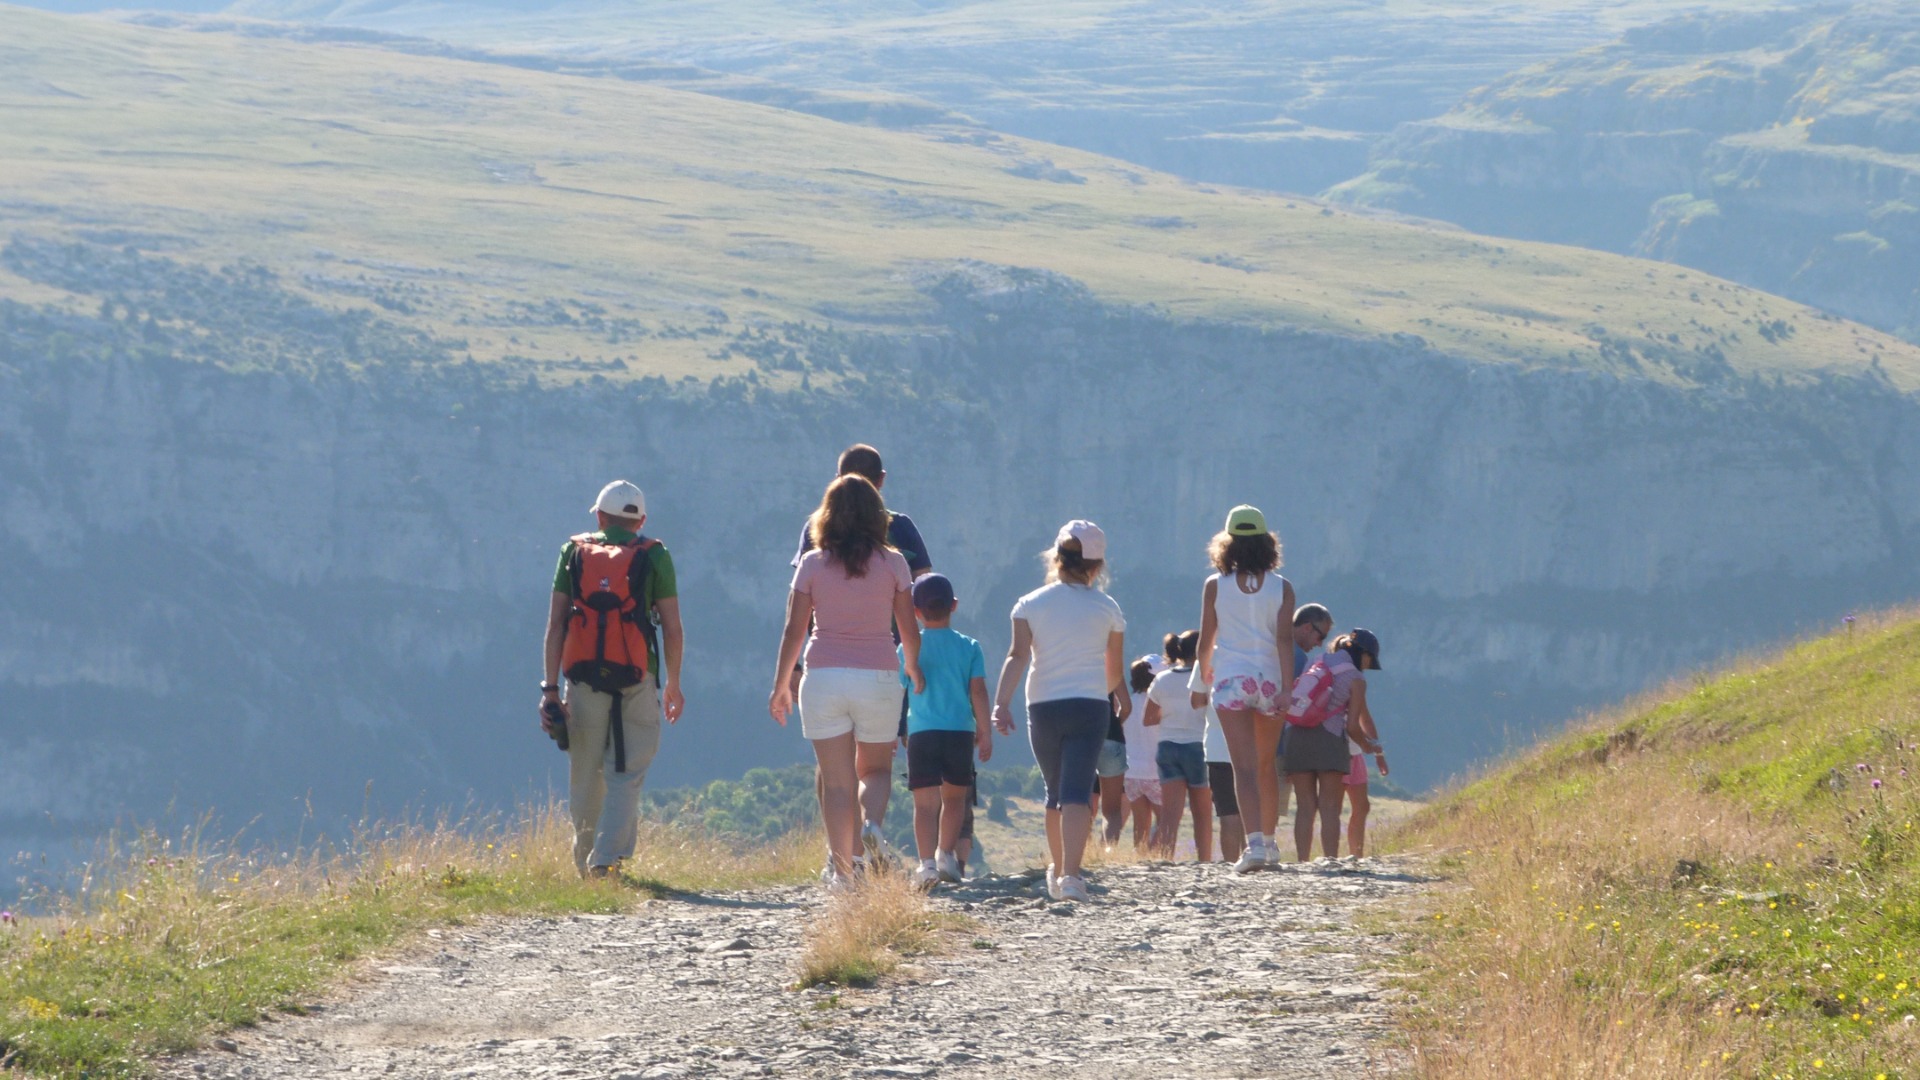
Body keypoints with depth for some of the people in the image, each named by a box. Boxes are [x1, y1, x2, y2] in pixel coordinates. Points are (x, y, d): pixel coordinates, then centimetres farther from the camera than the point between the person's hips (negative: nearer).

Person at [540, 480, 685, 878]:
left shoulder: (574, 553, 9)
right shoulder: (654, 557, 4)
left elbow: (555, 625, 3)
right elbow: (672, 627, 3)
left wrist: (550, 687, 3)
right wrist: (674, 684, 14)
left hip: (584, 677, 2)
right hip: (636, 680, -2)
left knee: (585, 775, 12)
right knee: (626, 775, -1)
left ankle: (585, 861, 22)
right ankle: (607, 858, -14)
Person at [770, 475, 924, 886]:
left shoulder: (813, 565, 0)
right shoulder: (892, 563, 0)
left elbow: (794, 629, 1)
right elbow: (910, 631, 5)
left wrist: (781, 685, 11)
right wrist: (914, 671, 24)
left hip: (824, 678, 0)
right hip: (878, 676, 0)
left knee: (837, 781, 3)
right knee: (875, 771, 16)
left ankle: (842, 867, -4)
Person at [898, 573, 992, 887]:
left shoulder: (908, 648, 4)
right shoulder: (969, 647, 5)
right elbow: (978, 691, -2)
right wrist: (985, 732, 2)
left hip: (921, 732, -1)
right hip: (960, 732, 1)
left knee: (926, 803, -5)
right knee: (955, 796, 21)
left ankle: (927, 863, -20)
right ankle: (947, 855, 19)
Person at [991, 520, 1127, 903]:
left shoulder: (1030, 605, 3)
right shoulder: (1107, 608, 4)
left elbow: (1017, 655, -10)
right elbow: (1115, 669, 12)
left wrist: (1001, 703, -16)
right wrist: (1117, 694, 34)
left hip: (1042, 708, 2)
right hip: (1089, 707, -2)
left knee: (1055, 792, 19)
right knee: (1077, 793, -9)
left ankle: (1057, 871, 29)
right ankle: (1071, 874, -25)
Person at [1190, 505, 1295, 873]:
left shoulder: (1215, 586, -2)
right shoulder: (1281, 588, -1)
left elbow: (1206, 641, 2)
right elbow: (1285, 640, -8)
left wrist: (1201, 682, 16)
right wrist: (1286, 688, -10)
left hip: (1231, 681, -2)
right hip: (1269, 679, 2)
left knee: (1245, 767, -7)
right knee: (1267, 764, 18)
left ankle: (1255, 843, -23)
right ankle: (1269, 842, 27)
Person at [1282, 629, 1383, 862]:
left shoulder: (1317, 664, 16)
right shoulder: (1356, 679, 1)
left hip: (1298, 738, 4)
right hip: (1328, 739, -4)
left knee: (1305, 807, 4)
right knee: (1329, 808, -3)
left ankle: (1302, 863, -2)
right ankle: (1331, 862, -11)